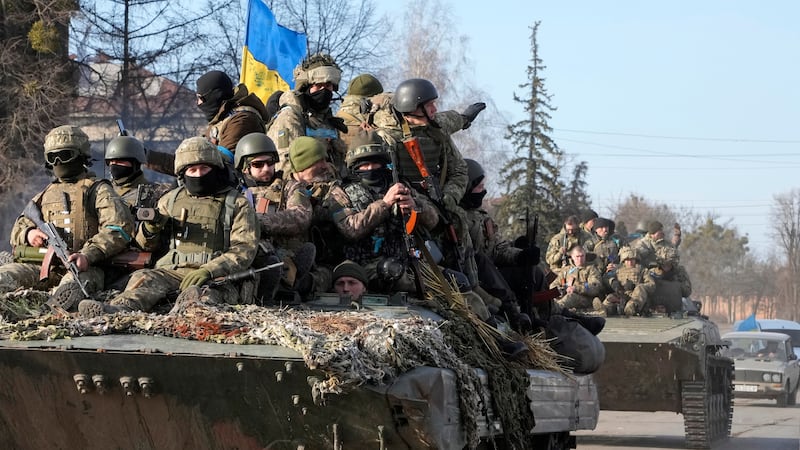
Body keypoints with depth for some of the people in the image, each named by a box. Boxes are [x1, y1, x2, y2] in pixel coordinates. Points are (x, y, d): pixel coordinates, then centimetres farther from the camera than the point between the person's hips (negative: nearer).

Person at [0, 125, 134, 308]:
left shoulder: (97, 190, 7)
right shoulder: (46, 194, 27)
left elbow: (118, 229, -8)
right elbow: (19, 228, 29)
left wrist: (88, 255, -23)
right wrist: (28, 234, 1)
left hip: (85, 267, -6)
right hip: (45, 266, 6)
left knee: (71, 285, -40)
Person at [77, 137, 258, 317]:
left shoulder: (237, 204, 10)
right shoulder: (170, 200, 22)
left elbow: (245, 250, -1)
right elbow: (147, 245, 28)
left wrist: (209, 271, -17)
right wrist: (150, 228, 1)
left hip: (215, 278, -3)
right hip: (171, 271, 4)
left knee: (196, 293, -38)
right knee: (143, 278, -29)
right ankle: (118, 310, -57)